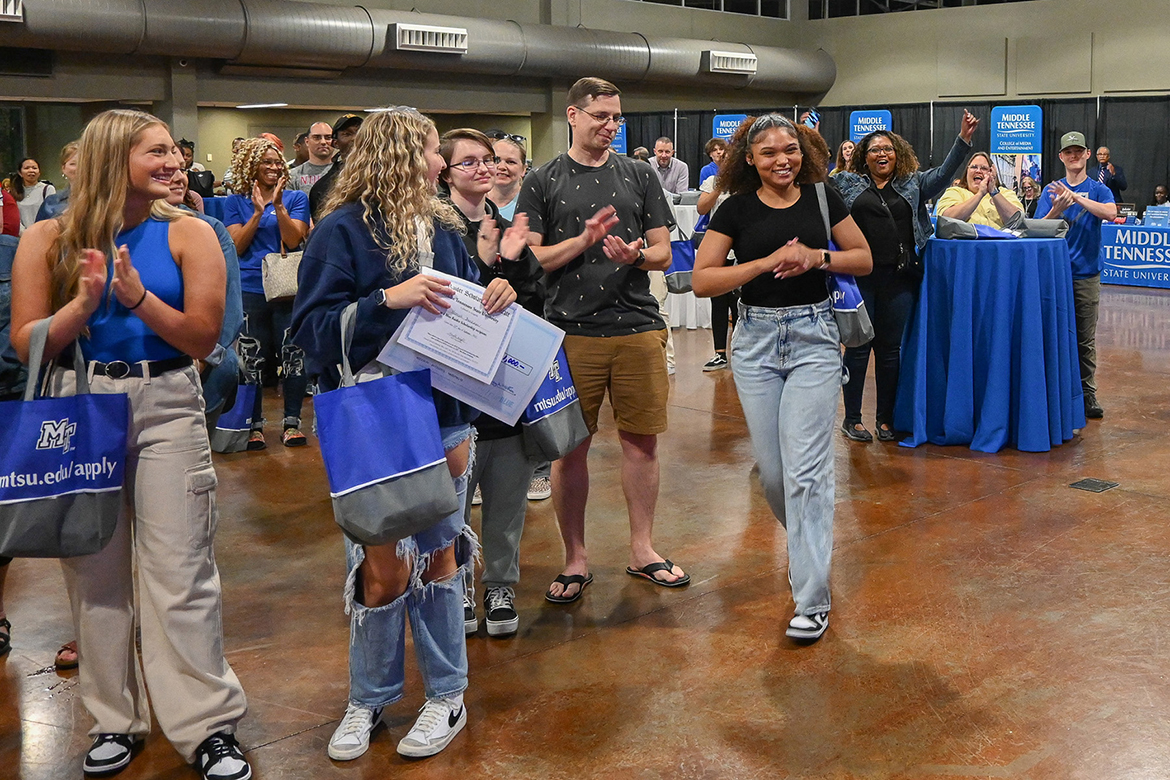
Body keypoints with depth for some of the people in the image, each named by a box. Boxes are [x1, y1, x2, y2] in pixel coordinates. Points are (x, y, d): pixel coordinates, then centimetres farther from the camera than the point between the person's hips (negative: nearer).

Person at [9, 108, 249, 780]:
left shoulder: (187, 234, -1)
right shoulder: (50, 240, 2)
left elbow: (204, 338, -6)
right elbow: (27, 344, -1)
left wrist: (139, 297, -20)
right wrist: (85, 302, -16)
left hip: (166, 407, -2)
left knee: (181, 573, -3)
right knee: (95, 569, 9)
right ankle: (116, 719, 24)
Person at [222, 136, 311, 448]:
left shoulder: (296, 198, 8)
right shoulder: (236, 202, 10)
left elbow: (294, 240, -3)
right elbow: (236, 246, 1)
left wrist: (278, 205, -13)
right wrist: (258, 212, -8)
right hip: (250, 290, 0)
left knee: (293, 354, -5)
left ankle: (291, 422, 5)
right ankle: (253, 425, 13)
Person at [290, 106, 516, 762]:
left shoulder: (444, 228, 8)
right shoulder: (344, 230, -8)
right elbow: (312, 330, -14)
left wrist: (495, 299, -4)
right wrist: (388, 299, -26)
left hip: (445, 418, 4)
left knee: (438, 554, 12)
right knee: (384, 567, 0)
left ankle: (448, 694, 25)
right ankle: (371, 696, 22)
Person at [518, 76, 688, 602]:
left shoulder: (640, 176, 10)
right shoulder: (543, 182, 5)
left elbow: (663, 252, 9)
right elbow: (530, 258, -2)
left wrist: (636, 254, -13)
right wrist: (586, 238, -15)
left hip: (638, 328, 2)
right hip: (570, 331, -2)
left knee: (641, 441, 6)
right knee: (570, 447, 3)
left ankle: (642, 550, 21)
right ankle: (575, 560, 17)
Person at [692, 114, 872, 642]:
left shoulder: (822, 199, 2)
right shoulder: (737, 210, 0)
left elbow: (864, 260, 8)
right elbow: (702, 280, -7)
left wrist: (818, 256, -12)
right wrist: (768, 261, -17)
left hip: (814, 339, -1)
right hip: (757, 340, 2)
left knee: (806, 469, -9)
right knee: (771, 469, 8)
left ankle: (812, 601, -3)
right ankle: (807, 545, 39)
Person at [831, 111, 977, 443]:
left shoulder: (913, 184, 13)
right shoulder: (847, 184, 10)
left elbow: (943, 174, 4)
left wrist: (963, 139, -7)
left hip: (899, 279, 2)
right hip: (859, 278, -2)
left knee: (890, 349, 7)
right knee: (858, 346, 1)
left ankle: (886, 418, 16)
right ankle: (852, 418, 11)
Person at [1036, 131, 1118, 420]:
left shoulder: (1098, 189, 3)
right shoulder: (1051, 190, 6)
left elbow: (1110, 213, -18)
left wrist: (1075, 197, -26)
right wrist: (1057, 209, -21)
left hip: (1086, 273, -1)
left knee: (1086, 339, 3)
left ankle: (1087, 394, 10)